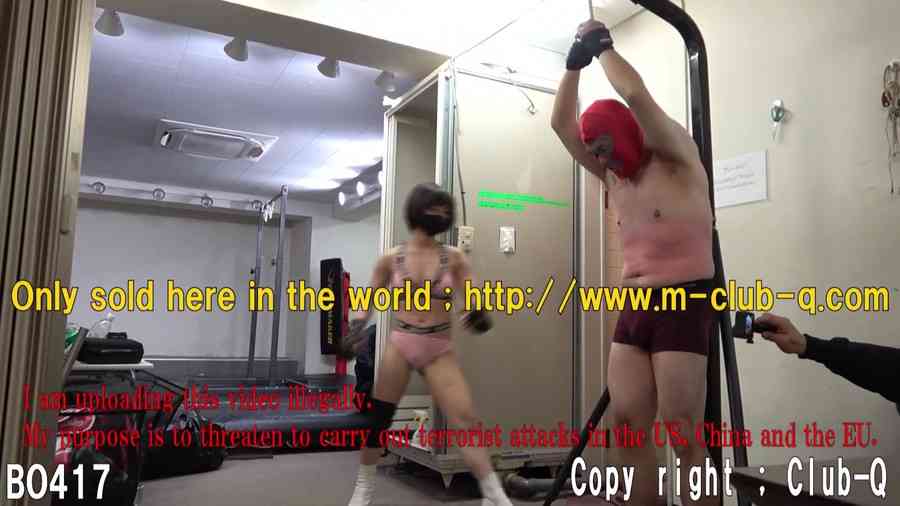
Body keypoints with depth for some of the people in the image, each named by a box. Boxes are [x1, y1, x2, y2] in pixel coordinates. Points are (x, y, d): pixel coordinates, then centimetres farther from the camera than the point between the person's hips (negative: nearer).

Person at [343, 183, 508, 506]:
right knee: (377, 418, 7)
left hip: (440, 350, 0)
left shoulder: (454, 258, 0)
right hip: (400, 344, 1)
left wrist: (479, 315, -22)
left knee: (466, 420, -10)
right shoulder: (391, 259, 0)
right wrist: (358, 325, -4)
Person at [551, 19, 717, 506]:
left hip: (682, 303, -6)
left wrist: (603, 44, -2)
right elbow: (562, 123, 12)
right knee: (626, 428, 3)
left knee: (682, 436, -8)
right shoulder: (612, 176, 15)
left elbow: (635, 94, -17)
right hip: (633, 306, 7)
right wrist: (576, 59, 8)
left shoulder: (676, 159, -3)